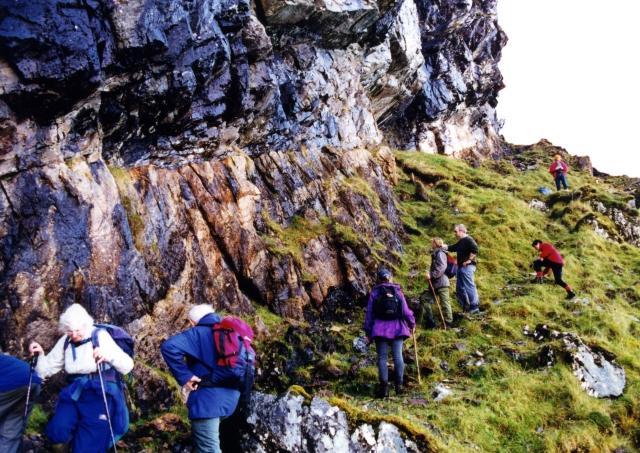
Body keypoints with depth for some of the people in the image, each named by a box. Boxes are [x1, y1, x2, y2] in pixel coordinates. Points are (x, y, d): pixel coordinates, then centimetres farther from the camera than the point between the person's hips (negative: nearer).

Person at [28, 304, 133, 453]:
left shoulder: (100, 336, -7)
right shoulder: (66, 341, 7)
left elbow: (128, 366, -16)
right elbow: (47, 369, 12)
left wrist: (110, 357, -36)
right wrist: (40, 355, -8)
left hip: (101, 393, -4)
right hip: (74, 392, 4)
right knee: (57, 433, -24)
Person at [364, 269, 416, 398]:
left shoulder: (374, 293, 2)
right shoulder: (398, 292, 5)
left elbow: (369, 314, 2)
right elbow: (405, 311, 6)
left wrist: (367, 333, 7)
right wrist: (412, 324, 23)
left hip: (380, 330, -1)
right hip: (397, 329, 1)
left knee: (382, 357, 1)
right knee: (398, 356, 4)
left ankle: (384, 387, -4)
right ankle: (399, 385, -1)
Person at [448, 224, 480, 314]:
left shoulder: (468, 239, -9)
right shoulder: (460, 242, 20)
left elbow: (475, 249, -22)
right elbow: (451, 248, 28)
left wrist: (469, 260, -21)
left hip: (467, 267, -10)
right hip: (461, 267, 10)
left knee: (469, 287, -10)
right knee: (459, 288, 12)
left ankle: (474, 308, -7)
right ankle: (465, 306, 18)